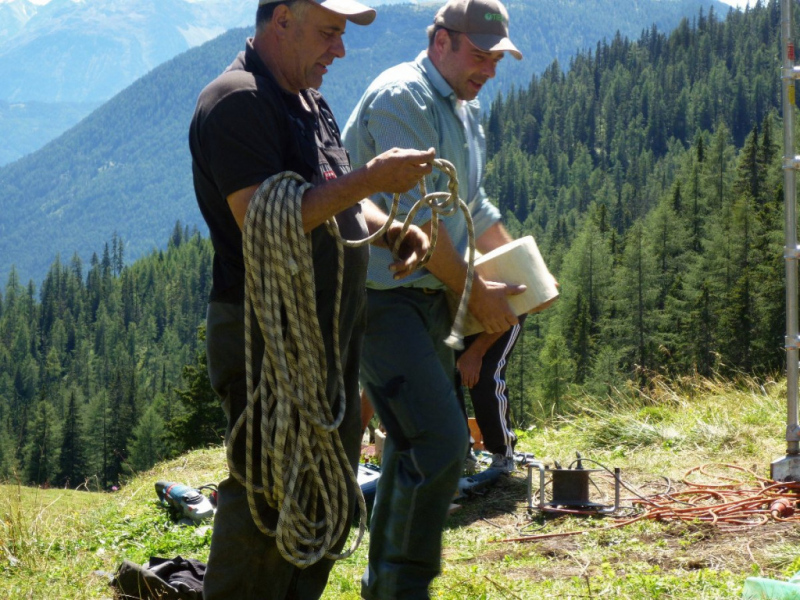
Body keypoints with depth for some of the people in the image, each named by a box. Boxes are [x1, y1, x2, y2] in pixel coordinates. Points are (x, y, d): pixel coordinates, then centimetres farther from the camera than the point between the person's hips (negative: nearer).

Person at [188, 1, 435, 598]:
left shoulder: (309, 102, 16)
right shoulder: (236, 102, -16)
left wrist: (386, 227, 4)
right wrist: (370, 181, -23)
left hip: (331, 335, 10)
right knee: (268, 502, -8)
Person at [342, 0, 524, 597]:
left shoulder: (466, 111, 17)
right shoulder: (401, 98, -14)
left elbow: (474, 208, 27)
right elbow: (416, 217, -20)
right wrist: (476, 292, -13)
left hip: (429, 297, 10)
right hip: (380, 297, -10)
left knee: (416, 441, 15)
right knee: (440, 441, -18)